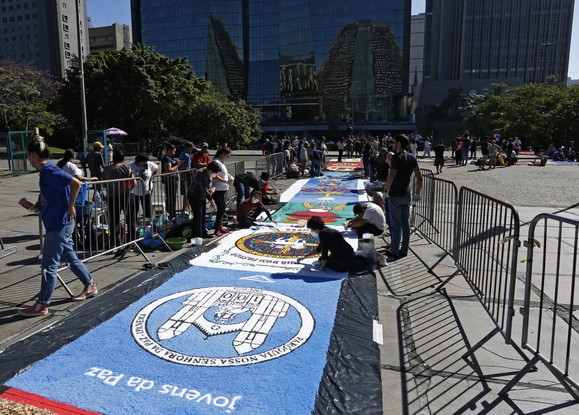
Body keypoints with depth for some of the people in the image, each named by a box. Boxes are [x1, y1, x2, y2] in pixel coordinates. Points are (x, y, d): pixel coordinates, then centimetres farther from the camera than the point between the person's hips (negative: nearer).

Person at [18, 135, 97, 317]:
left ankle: (42, 305, 9)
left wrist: (71, 207, -21)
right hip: (59, 224, 10)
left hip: (59, 225, -10)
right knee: (70, 257, 19)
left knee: (49, 266, -1)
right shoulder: (46, 171, 12)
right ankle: (90, 286, 32)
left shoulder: (49, 171, -18)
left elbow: (76, 183, -28)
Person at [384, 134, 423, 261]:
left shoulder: (397, 157, -14)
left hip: (395, 195, -7)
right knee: (406, 224, 12)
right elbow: (419, 177, 6)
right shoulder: (411, 157, 7)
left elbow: (391, 176, -26)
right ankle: (404, 250, 20)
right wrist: (418, 192, 15)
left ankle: (394, 252, 6)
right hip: (406, 195, 7)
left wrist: (386, 189, -11)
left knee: (395, 224, 0)